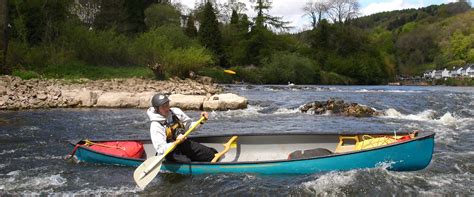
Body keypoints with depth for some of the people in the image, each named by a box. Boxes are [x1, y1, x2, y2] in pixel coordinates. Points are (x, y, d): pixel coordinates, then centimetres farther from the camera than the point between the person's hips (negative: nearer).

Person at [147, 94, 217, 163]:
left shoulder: (176, 112, -2)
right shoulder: (155, 125, -16)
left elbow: (189, 125, 12)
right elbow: (161, 149, -23)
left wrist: (201, 121, -6)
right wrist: (176, 142, -38)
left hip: (185, 144, 6)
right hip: (170, 151, -6)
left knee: (212, 154, -5)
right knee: (186, 162, -36)